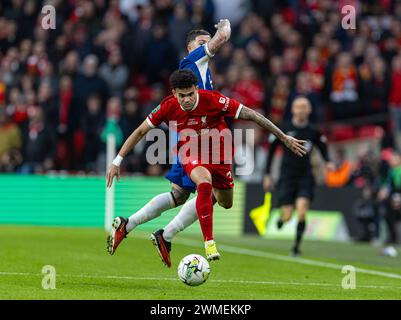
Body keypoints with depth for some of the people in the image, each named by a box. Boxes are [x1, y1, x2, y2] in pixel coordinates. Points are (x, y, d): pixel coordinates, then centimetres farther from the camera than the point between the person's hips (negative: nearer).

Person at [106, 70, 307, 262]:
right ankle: (209, 244, -29)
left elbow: (251, 115, -21)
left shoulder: (213, 100, -27)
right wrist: (117, 161, -11)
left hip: (218, 154, 1)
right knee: (204, 184, -33)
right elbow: (140, 132, -9)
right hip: (191, 154, -1)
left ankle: (214, 192, 54)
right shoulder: (168, 107, -21)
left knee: (226, 204, 13)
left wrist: (284, 138, -20)